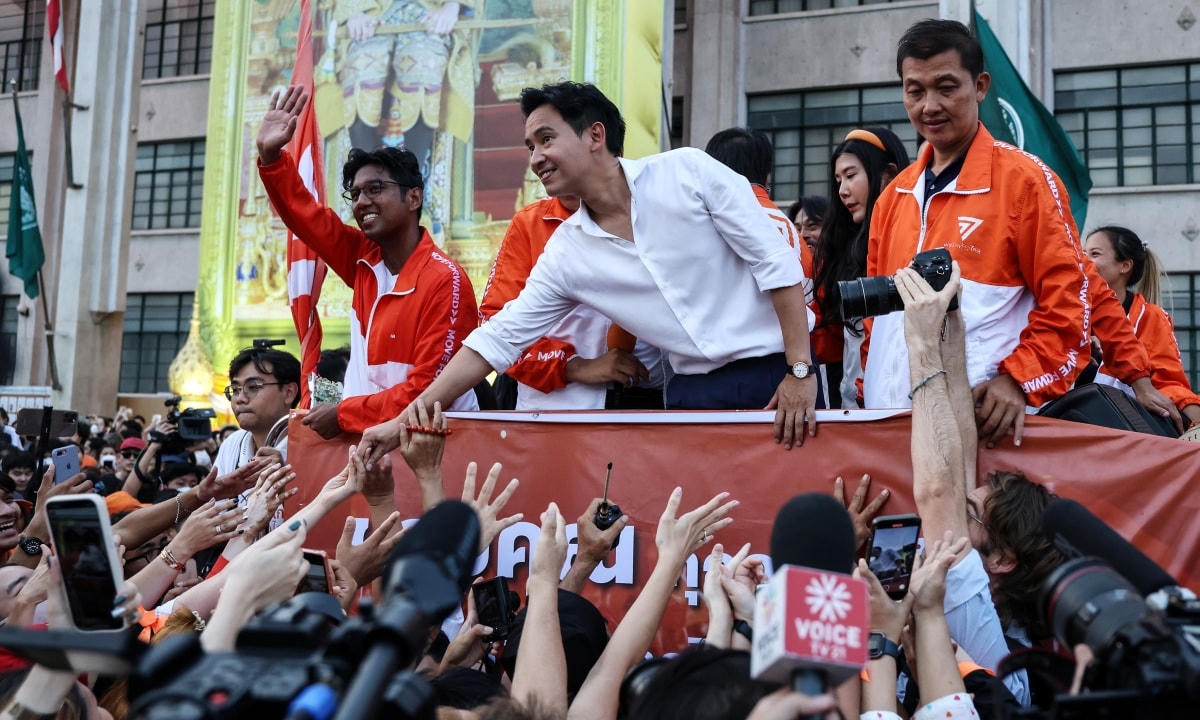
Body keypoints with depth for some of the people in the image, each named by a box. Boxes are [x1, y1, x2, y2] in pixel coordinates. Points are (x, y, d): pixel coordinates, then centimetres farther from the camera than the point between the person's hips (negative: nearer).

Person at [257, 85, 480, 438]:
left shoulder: (446, 281, -14)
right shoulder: (363, 261, 5)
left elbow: (430, 391, -16)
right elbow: (303, 212, 16)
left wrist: (344, 414, -12)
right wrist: (270, 155, 2)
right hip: (372, 435, 6)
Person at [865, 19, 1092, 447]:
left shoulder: (1024, 180, -4)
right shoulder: (894, 196, 13)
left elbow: (1066, 301, -7)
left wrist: (1019, 381, -18)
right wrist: (870, 390, 9)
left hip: (982, 418, -5)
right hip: (891, 416, 5)